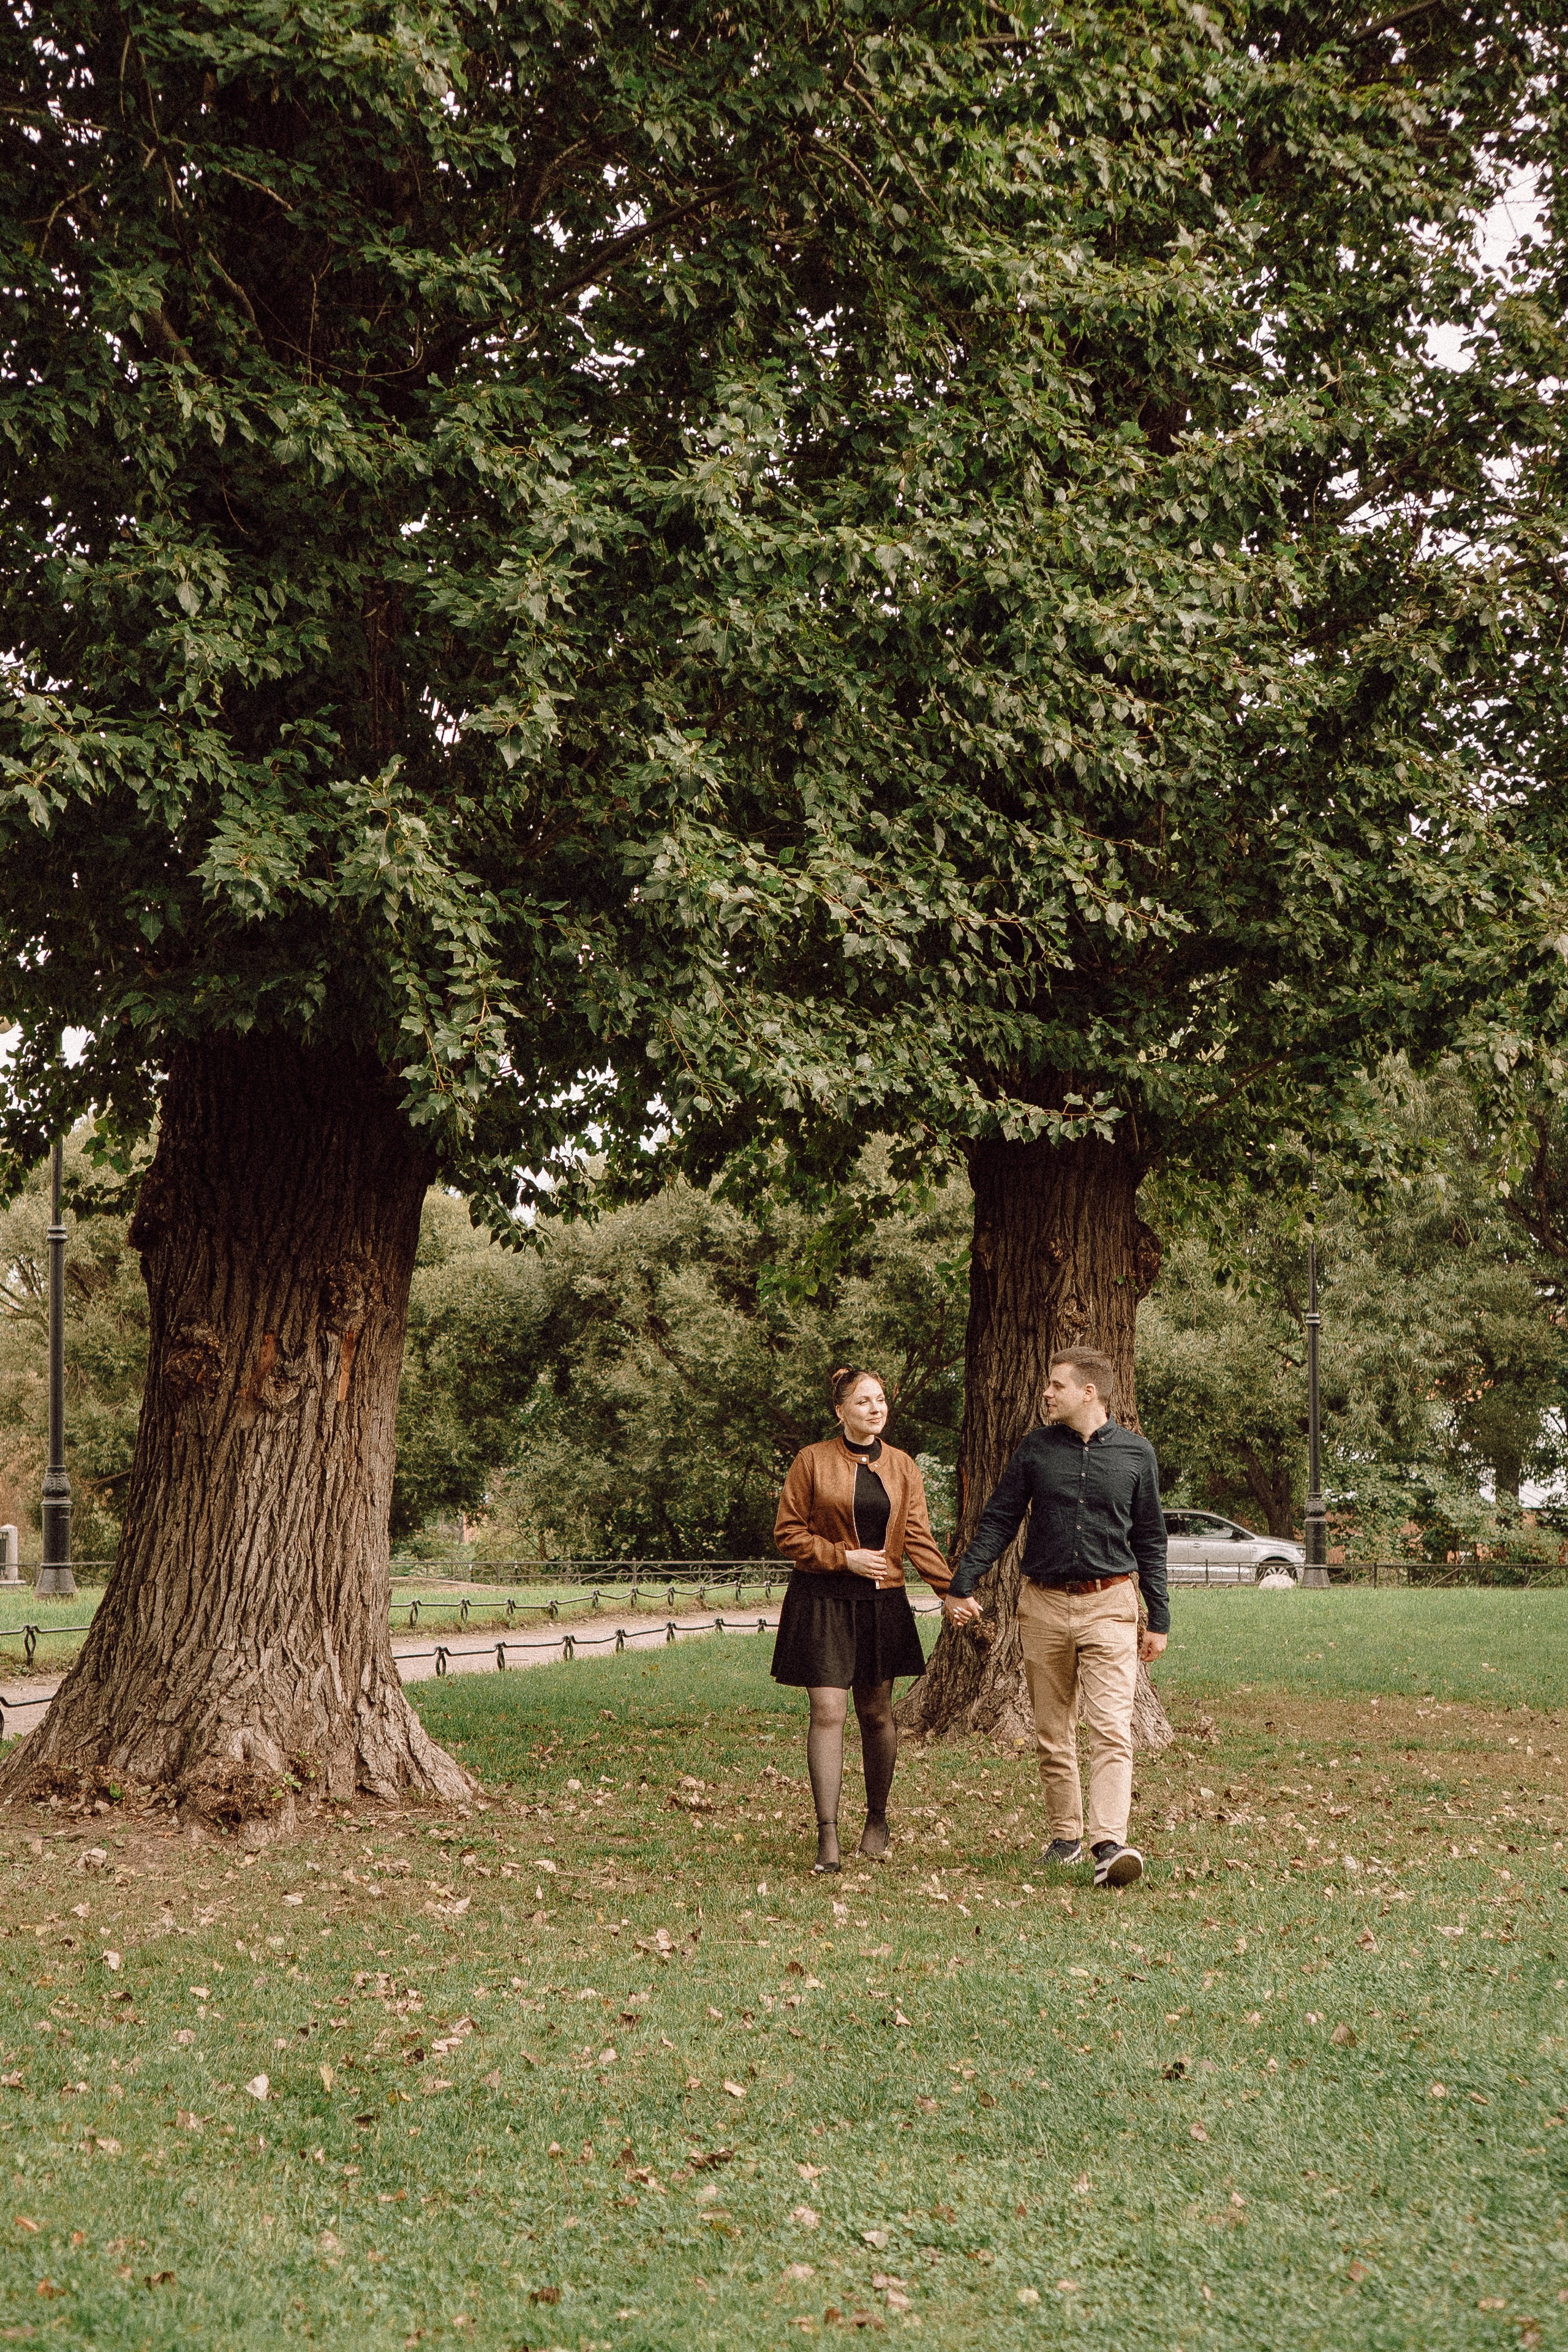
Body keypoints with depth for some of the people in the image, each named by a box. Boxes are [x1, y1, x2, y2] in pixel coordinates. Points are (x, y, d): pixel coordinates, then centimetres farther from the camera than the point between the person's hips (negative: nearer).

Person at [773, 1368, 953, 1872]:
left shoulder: (903, 1467, 9)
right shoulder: (812, 1461, -2)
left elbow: (918, 1537, 5)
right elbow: (788, 1533, -2)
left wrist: (953, 1590, -7)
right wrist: (845, 1557, -12)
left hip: (882, 1603, 3)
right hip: (823, 1601, -3)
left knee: (876, 1713, 8)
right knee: (827, 1711, -10)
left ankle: (877, 1819, 26)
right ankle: (827, 1834, -10)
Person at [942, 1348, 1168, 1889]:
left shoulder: (1135, 1453, 3)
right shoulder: (1036, 1448, 5)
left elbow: (1150, 1540, 10)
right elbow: (998, 1521, 8)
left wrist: (1159, 1619, 8)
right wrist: (960, 1586, -1)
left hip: (1109, 1606, -2)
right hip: (1044, 1605, 2)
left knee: (1111, 1729, -14)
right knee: (1052, 1734, 8)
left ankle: (1110, 1845, -21)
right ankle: (1065, 1836, 20)